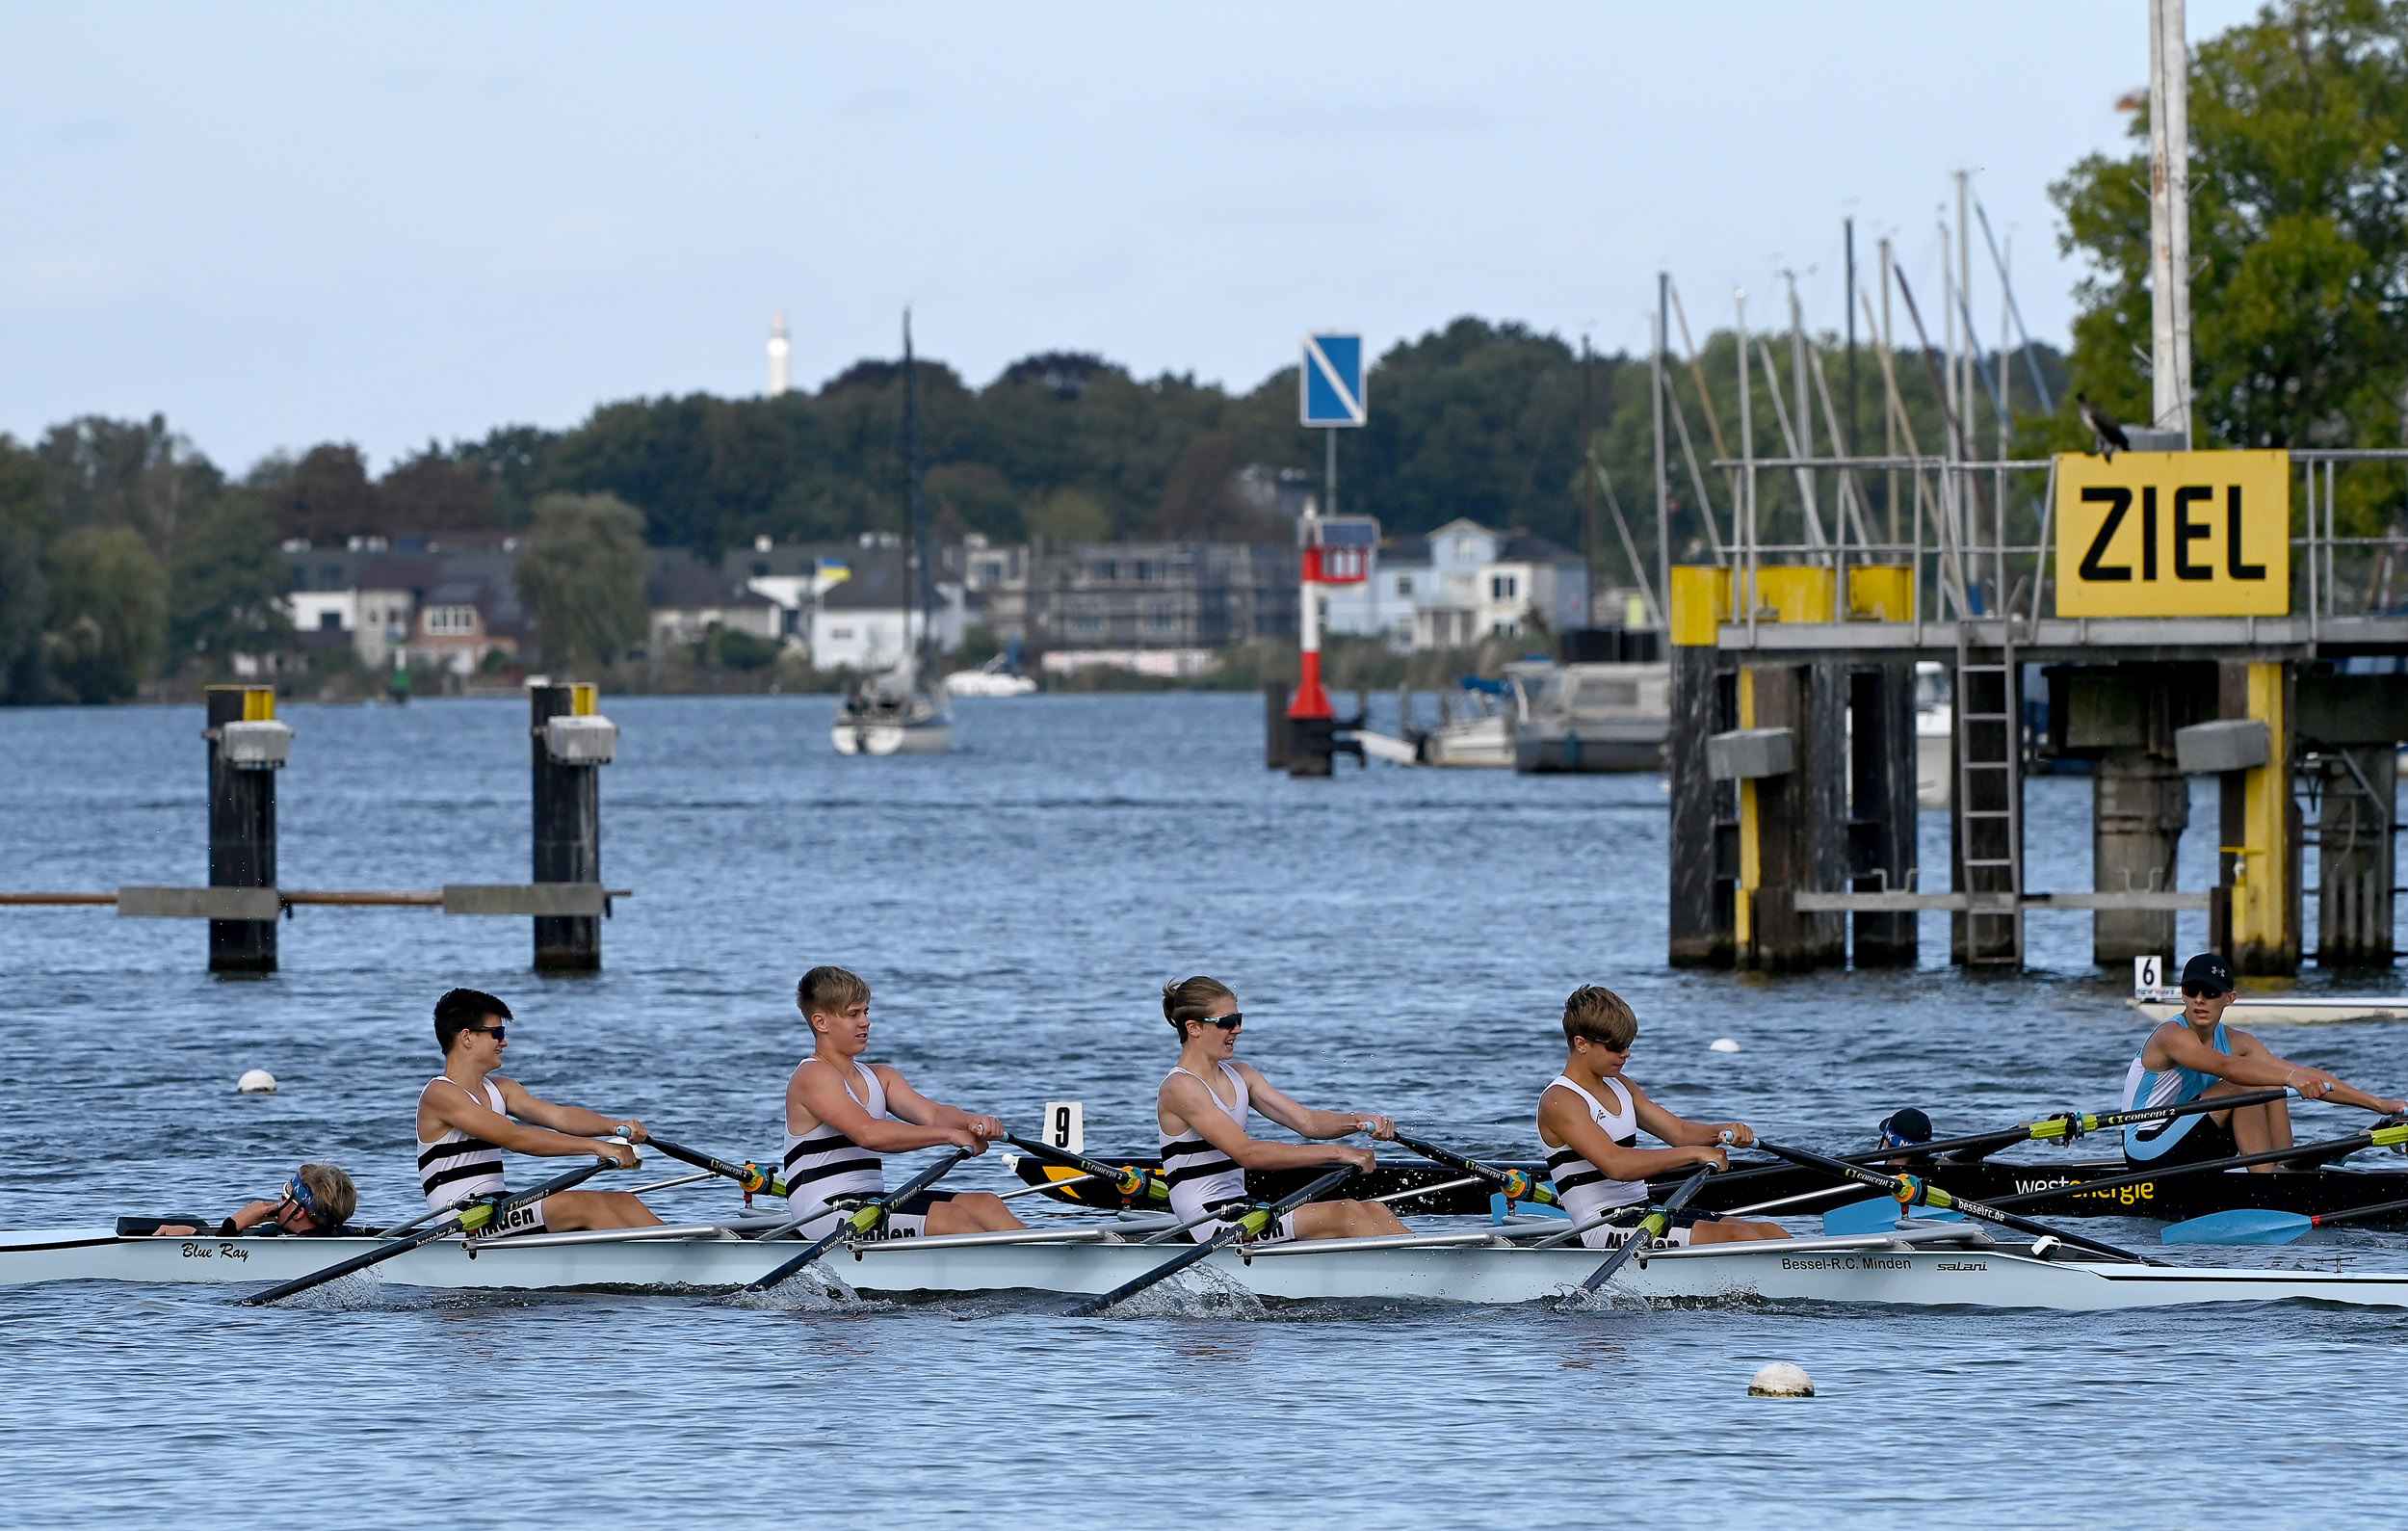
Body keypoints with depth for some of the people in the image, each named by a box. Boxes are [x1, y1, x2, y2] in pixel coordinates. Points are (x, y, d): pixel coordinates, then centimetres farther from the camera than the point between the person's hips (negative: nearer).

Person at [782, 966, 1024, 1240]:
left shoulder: (881, 1077, 18)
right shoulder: (812, 1076, -11)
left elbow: (930, 1112, 1)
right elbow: (868, 1133, -25)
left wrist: (970, 1122, -23)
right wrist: (950, 1135, -28)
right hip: (826, 1215, -9)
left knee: (986, 1205, -5)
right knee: (953, 1217, -23)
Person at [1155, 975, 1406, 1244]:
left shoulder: (1241, 1076, 14)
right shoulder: (1181, 1088, -14)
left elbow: (1306, 1121, 9)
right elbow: (1246, 1153, -23)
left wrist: (1360, 1121, -13)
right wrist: (1337, 1154, -26)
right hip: (1210, 1228, -9)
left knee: (1373, 1211, -7)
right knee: (1346, 1214, -21)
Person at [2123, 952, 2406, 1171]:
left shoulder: (2235, 1041, 4)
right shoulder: (2172, 1036, -18)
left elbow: (2306, 1076, -1)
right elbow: (2225, 1066, -38)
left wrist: (2378, 1103, -7)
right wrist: (2290, 1078, -51)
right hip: (2146, 1151, -8)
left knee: (2271, 1085, -4)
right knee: (2245, 1086, -23)